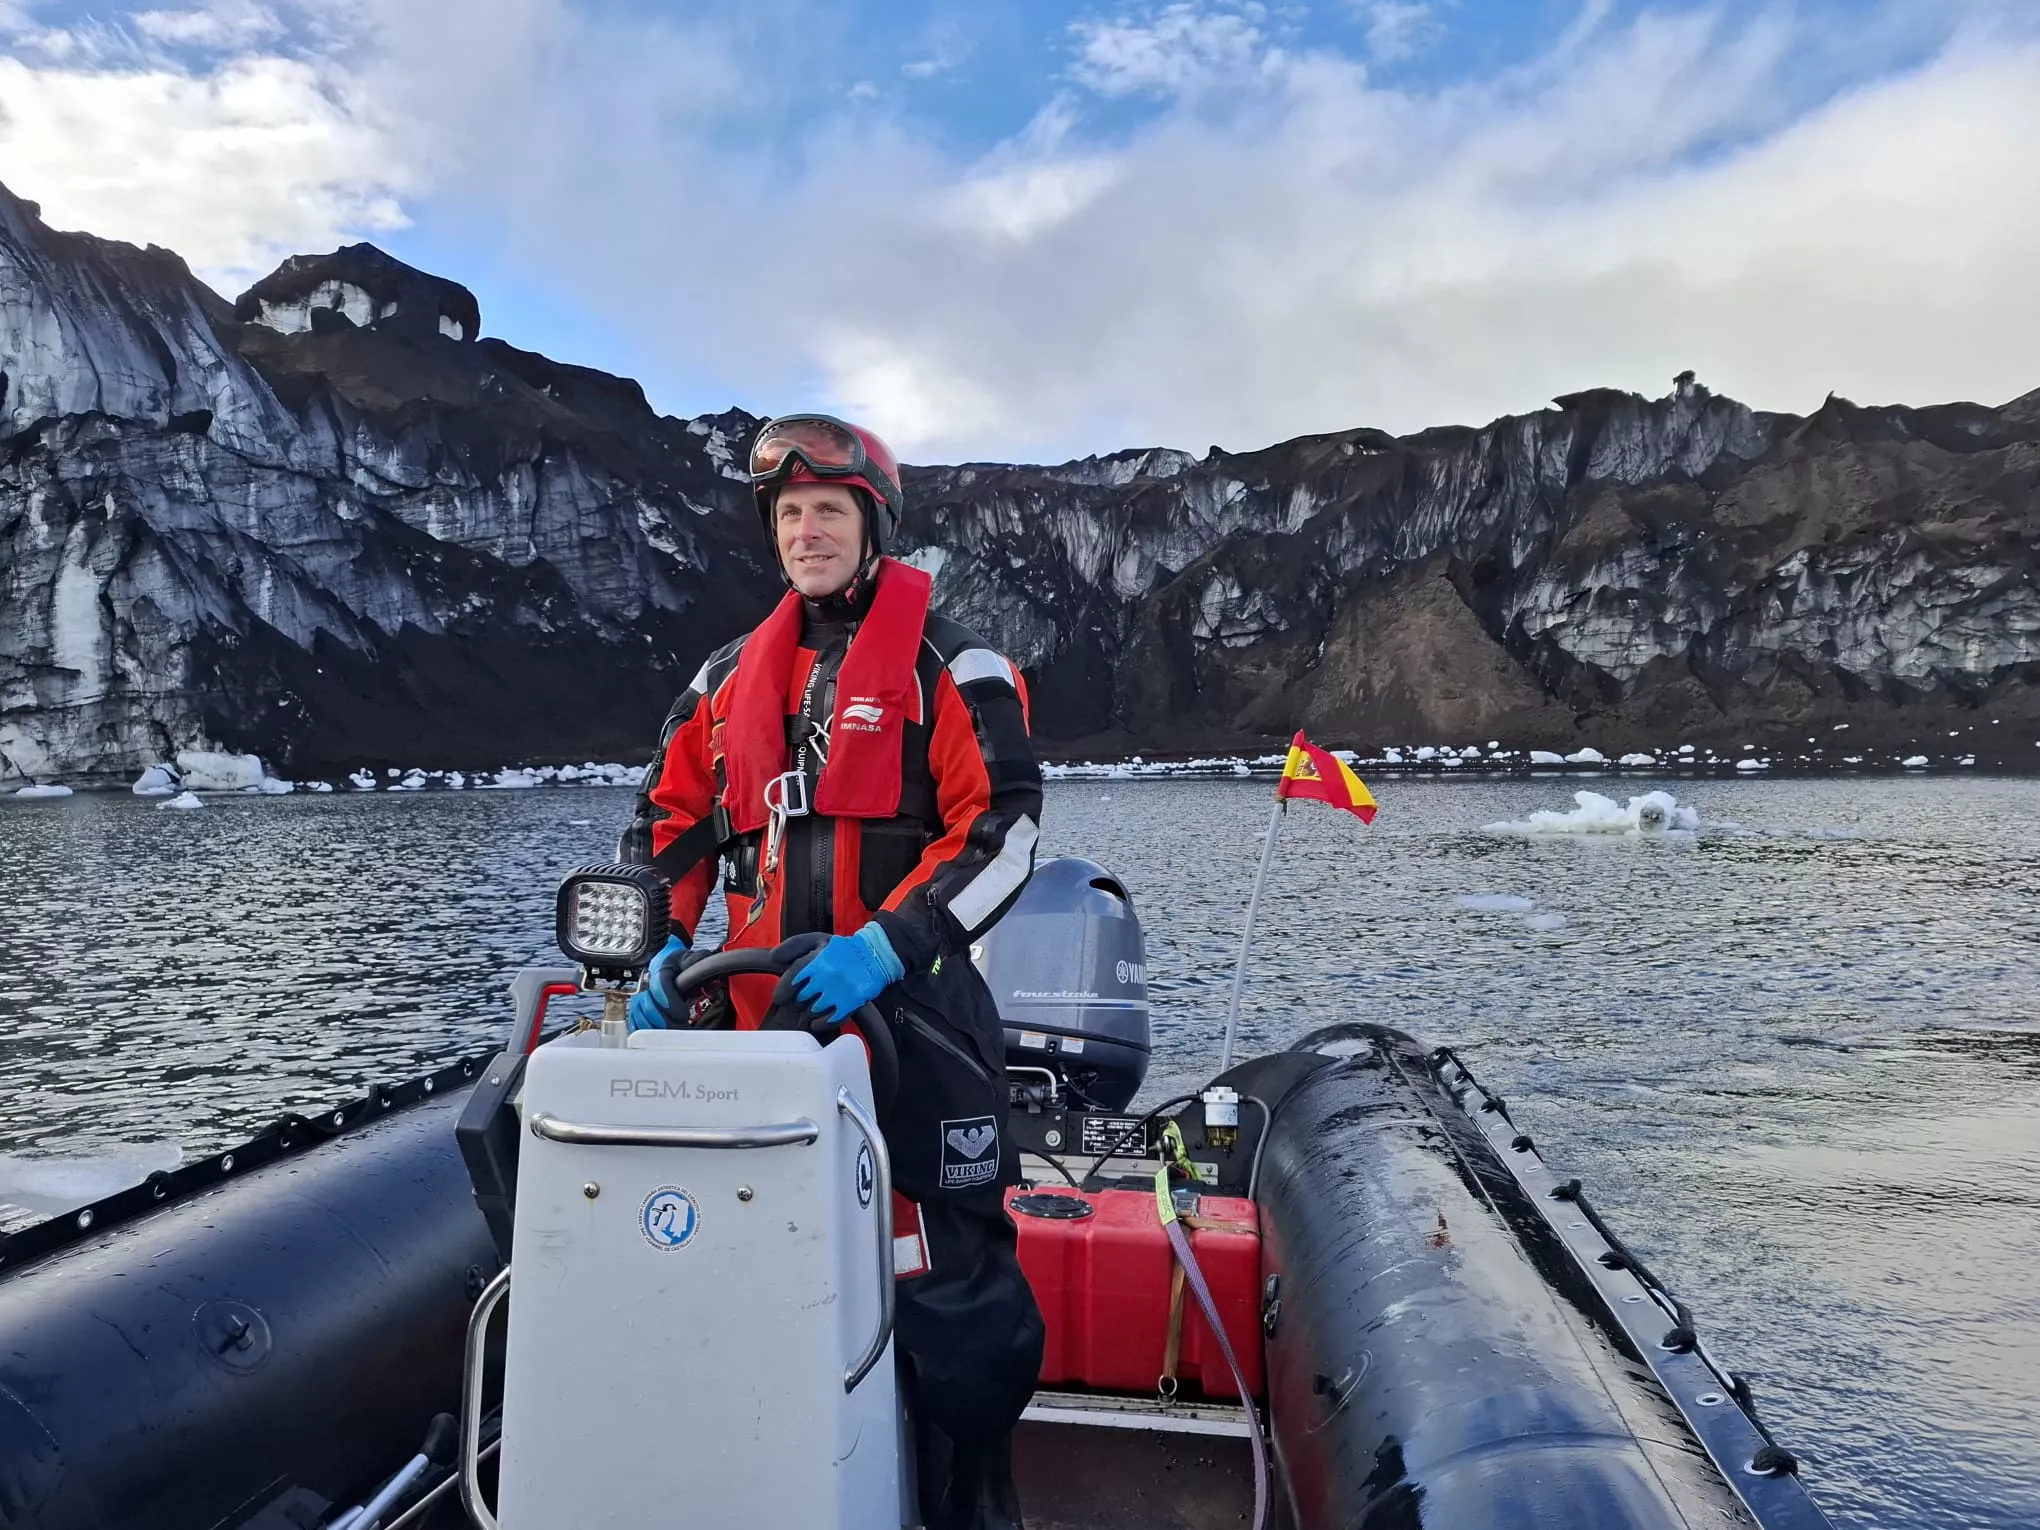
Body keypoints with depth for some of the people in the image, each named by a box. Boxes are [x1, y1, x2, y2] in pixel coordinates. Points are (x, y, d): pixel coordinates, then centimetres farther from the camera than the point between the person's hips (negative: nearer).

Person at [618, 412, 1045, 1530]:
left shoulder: (949, 665, -2)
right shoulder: (731, 675, 15)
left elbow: (1003, 830, -10)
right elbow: (671, 820, 18)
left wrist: (885, 945, -20)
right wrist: (663, 949, 3)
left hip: (910, 1008, -5)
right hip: (763, 1015, 6)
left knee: (947, 1270, -3)